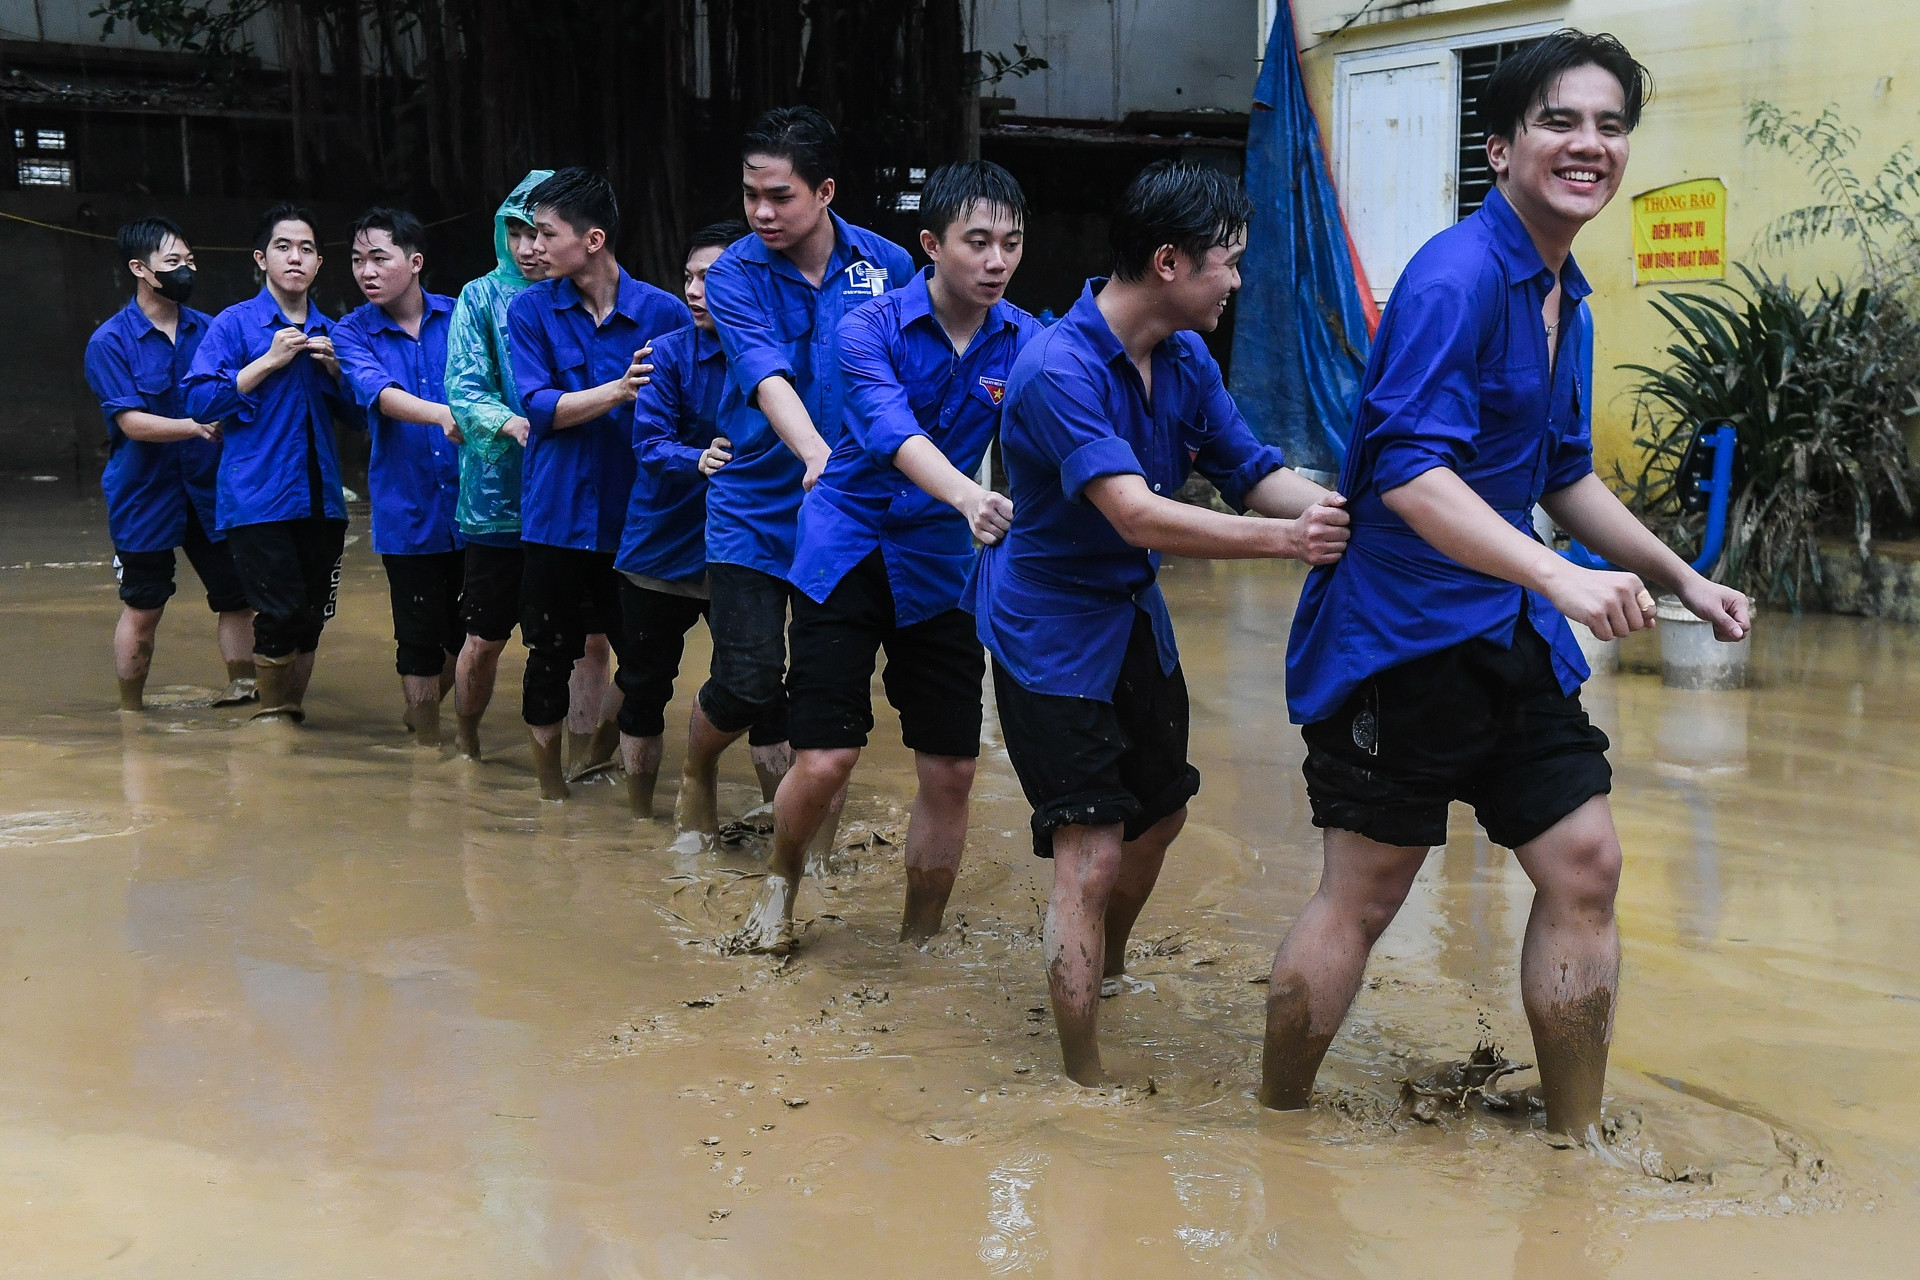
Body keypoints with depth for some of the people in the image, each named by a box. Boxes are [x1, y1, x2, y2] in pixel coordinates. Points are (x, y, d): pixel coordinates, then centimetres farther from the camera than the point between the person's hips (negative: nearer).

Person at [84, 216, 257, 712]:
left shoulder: (209, 330, 4)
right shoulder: (109, 342, -9)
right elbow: (132, 421, -16)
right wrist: (198, 427, -27)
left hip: (212, 490, 4)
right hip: (145, 497, -3)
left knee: (237, 596, 4)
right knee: (142, 611, 7)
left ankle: (243, 690, 19)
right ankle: (130, 713, 22)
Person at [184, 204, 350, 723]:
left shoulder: (328, 332, 14)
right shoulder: (235, 324, -1)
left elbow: (352, 412, 20)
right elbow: (200, 401, -10)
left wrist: (335, 370, 1)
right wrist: (270, 361, -14)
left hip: (319, 496, 5)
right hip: (256, 497, -5)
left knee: (312, 615, 7)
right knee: (281, 611, -12)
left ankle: (294, 713, 25)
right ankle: (271, 716, 10)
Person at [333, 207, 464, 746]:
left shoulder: (460, 317, 3)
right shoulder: (352, 332, -1)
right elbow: (376, 391, -20)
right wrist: (443, 414, -38)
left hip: (471, 502, 2)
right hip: (407, 511, -2)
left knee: (471, 630, 13)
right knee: (420, 638, 2)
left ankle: (421, 711, 40)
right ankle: (428, 743, 20)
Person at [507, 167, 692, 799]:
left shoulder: (665, 312, -3)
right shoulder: (530, 310, 1)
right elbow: (540, 407, -9)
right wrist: (619, 391, -20)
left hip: (638, 515, 0)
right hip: (557, 516, 0)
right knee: (550, 657, 6)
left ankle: (598, 755, 33)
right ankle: (550, 788, 23)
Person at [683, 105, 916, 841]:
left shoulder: (887, 265, -1)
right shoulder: (734, 275, -8)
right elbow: (767, 379, -24)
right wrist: (816, 453, -41)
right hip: (755, 510, -2)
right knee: (748, 681, -7)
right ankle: (696, 773, 25)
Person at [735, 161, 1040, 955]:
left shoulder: (1024, 342, -2)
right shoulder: (872, 327, -13)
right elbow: (891, 428, -31)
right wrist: (968, 496, -49)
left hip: (939, 569, 3)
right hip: (845, 555, -3)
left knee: (950, 770, 2)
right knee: (824, 761, -9)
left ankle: (917, 943, 23)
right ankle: (780, 883, 24)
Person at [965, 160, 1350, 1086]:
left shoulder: (1186, 360, 0)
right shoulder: (1059, 368, -27)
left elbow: (1253, 472, 2)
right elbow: (1136, 515, -35)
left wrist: (1342, 512, -17)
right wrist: (1286, 539, -39)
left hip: (1135, 618, 9)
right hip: (1052, 632, -9)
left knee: (1159, 813, 23)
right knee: (1092, 852, -11)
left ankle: (1104, 970, 50)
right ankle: (1084, 1080, -1)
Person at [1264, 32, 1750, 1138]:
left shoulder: (1567, 296, 13)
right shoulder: (1459, 276, -17)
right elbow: (1409, 470, -27)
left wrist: (1681, 577, 20)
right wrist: (1563, 578, -34)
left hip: (1512, 634, 9)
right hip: (1401, 634, -9)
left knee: (1586, 868, 7)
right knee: (1363, 898, 0)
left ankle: (1576, 1143, 21)